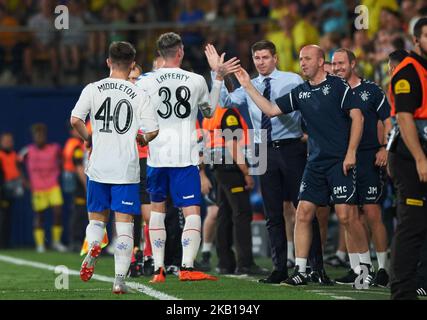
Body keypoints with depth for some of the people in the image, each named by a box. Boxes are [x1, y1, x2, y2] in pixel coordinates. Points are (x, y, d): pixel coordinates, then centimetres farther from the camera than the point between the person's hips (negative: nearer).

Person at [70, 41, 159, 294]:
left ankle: (93, 246, -15)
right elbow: (153, 131, -8)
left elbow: (75, 120, -8)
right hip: (126, 168, -2)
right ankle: (120, 279, -4)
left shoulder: (93, 89, 1)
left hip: (98, 167, 2)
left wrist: (89, 139, 10)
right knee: (124, 224, 2)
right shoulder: (139, 94, -4)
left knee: (97, 217, 17)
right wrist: (143, 139, 15)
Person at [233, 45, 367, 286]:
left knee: (346, 215, -10)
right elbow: (271, 110, 15)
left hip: (340, 161, -6)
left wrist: (351, 153, -13)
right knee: (303, 213, -2)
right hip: (316, 163, 6)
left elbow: (357, 117, -6)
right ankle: (300, 271, 3)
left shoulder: (338, 86, -4)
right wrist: (248, 86, 9)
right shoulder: (300, 92, 13)